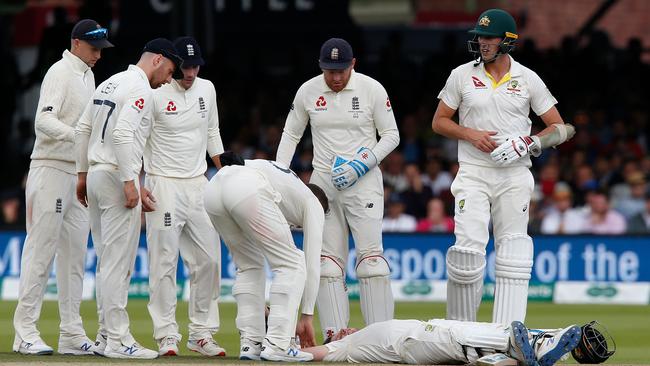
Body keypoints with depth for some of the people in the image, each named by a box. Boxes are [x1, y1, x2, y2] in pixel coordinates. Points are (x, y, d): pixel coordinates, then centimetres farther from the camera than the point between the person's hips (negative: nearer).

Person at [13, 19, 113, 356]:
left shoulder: (87, 75, 17)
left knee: (75, 253, 7)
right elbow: (44, 120, -24)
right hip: (51, 171, -9)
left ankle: (72, 334, 9)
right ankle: (25, 331, -7)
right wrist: (81, 136, -36)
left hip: (79, 174, 9)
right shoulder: (60, 73, -11)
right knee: (41, 250, -8)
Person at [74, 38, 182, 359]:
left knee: (107, 261, 12)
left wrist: (82, 174, 19)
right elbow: (122, 133, -23)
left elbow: (82, 129, 17)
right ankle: (118, 341, -7)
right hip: (117, 176, -9)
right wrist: (129, 183, -23)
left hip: (95, 176, 9)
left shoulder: (109, 83, 17)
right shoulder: (140, 88, -11)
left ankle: (105, 337, 15)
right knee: (119, 261, -7)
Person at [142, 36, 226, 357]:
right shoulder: (154, 93, -10)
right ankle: (167, 336, -3)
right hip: (164, 186, -6)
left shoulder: (206, 89, 8)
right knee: (164, 261, -6)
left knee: (209, 259, 4)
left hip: (199, 184, 6)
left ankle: (202, 334, 11)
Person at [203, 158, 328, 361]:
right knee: (292, 265, 6)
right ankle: (277, 345, -1)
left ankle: (251, 344, 16)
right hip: (248, 190, -7)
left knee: (249, 266, 24)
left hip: (213, 187, 7)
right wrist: (307, 316, 24)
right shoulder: (313, 203, 28)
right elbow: (312, 263, 21)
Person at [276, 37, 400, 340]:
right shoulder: (308, 91, 2)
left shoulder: (372, 90, -5)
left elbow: (391, 135, 0)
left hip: (364, 181, -3)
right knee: (328, 261, -2)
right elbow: (291, 133, 14)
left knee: (371, 256, -12)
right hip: (323, 183, 3)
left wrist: (362, 165, -13)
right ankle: (335, 337, -3)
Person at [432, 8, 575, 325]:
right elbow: (439, 122, 11)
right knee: (468, 248, -12)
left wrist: (529, 143, -12)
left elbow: (560, 128, 6)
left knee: (513, 250, -2)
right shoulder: (462, 75, 5)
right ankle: (460, 330, -1)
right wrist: (470, 134, -8)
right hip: (473, 174, -1)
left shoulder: (527, 79, 4)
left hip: (515, 176, 1)